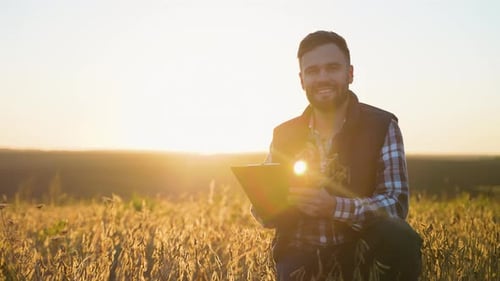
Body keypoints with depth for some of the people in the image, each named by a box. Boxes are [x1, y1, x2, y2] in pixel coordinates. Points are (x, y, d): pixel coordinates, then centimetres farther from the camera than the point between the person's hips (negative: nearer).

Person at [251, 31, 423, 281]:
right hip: (301, 255, 1)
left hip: (360, 250, -1)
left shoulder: (382, 126, -3)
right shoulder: (284, 135, 5)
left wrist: (334, 206, -28)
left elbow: (396, 204, -12)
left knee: (397, 235, -31)